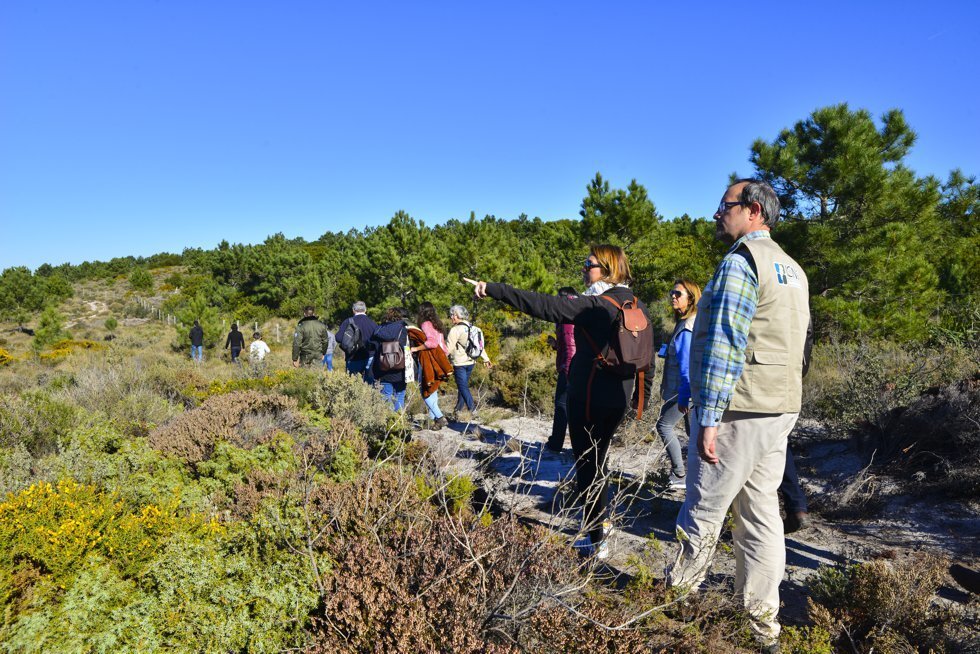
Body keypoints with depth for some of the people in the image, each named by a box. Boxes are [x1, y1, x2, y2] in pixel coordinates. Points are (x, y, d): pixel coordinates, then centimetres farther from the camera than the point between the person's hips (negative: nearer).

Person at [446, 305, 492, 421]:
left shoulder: (455, 330, -14)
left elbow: (449, 348, -13)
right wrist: (486, 359, 21)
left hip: (459, 363, -8)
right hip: (471, 362, 8)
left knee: (463, 387, -4)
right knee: (463, 386, 15)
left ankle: (473, 413, -12)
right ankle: (457, 412, 24)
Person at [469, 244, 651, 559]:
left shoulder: (595, 305, -19)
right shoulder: (638, 306, 6)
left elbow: (543, 305, -26)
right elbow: (645, 354, 12)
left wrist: (493, 290, -24)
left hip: (589, 399, -8)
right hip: (618, 399, 8)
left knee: (587, 468, 5)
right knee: (597, 461, 25)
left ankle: (597, 543, 13)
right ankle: (601, 521, 41)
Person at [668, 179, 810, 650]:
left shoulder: (740, 262, -12)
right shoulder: (792, 269, 17)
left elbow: (723, 344, -20)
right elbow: (796, 341, 20)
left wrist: (708, 417, -20)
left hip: (737, 411, -9)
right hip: (781, 409, 9)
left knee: (703, 513, 3)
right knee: (761, 513, 13)